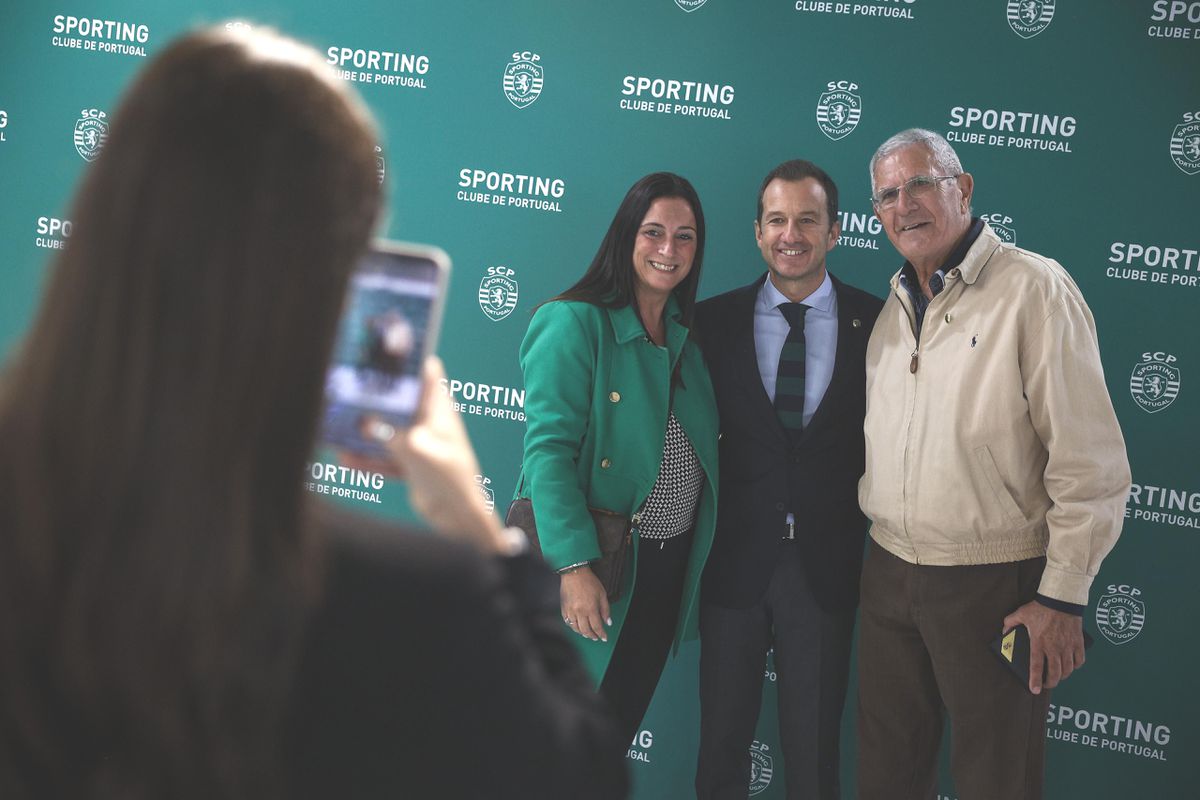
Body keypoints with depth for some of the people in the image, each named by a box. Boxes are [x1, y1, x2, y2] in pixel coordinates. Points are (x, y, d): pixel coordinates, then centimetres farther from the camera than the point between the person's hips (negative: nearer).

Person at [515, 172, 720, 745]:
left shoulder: (687, 335, 9)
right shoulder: (574, 322, -12)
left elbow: (698, 446, 13)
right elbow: (548, 450, -18)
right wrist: (575, 564, -26)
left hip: (670, 564, 6)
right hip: (593, 569, -6)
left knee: (620, 725, 15)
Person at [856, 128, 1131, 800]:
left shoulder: (1034, 291, -12)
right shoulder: (895, 305, 11)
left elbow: (1091, 462, -15)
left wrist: (1063, 599, -16)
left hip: (995, 586, -6)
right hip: (890, 572, 7)